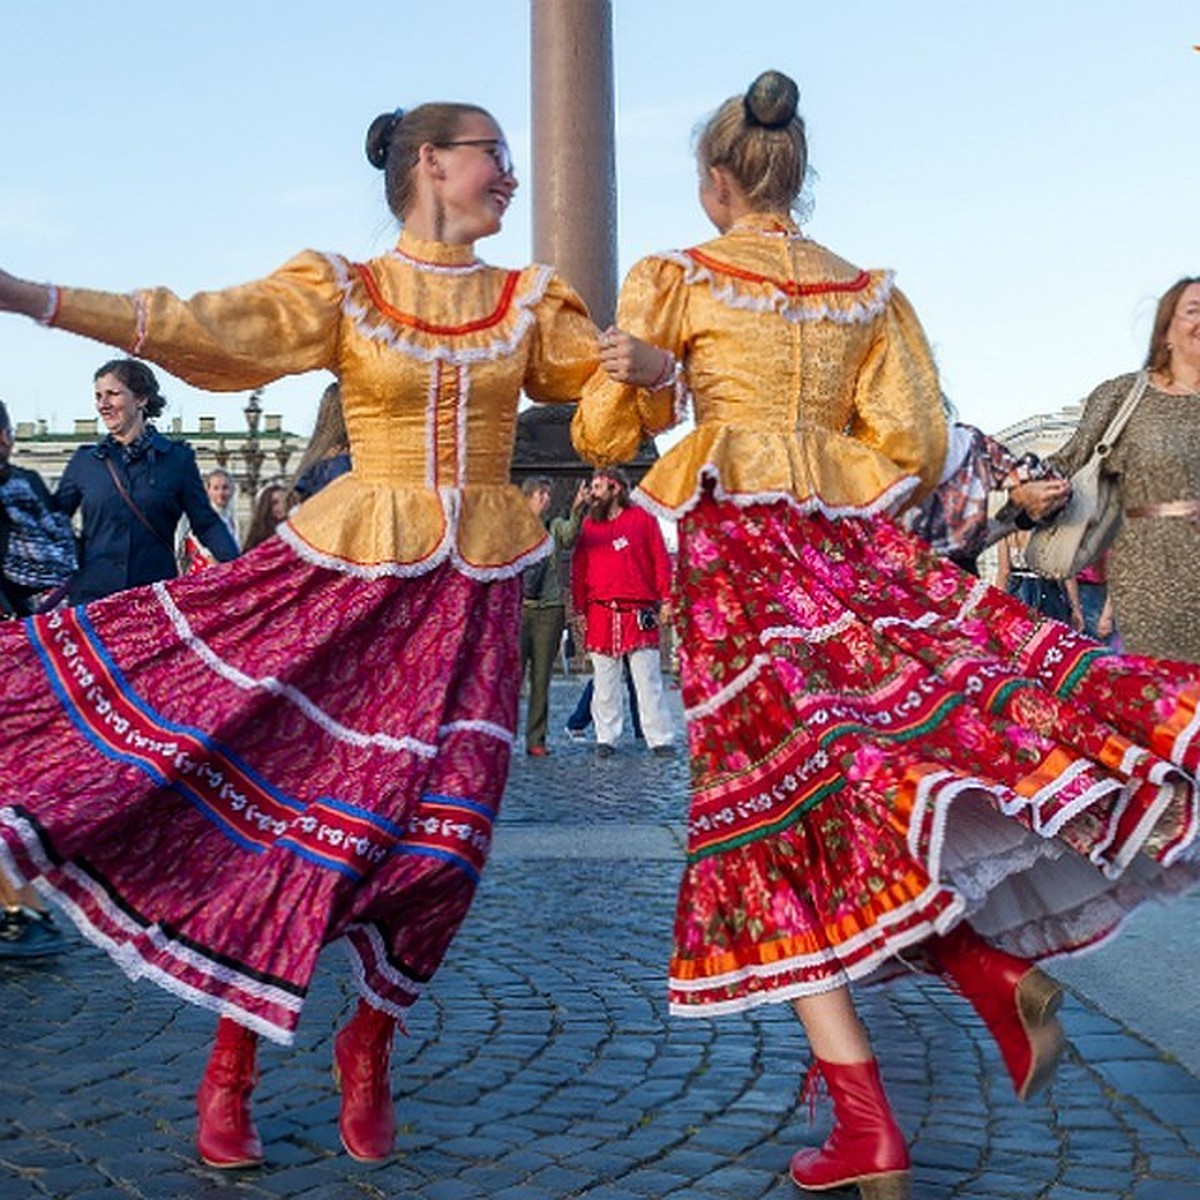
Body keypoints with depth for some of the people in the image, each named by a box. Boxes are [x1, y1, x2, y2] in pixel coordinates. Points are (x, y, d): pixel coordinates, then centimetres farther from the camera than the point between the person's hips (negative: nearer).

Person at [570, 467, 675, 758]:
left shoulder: (642, 519, 5)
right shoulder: (588, 525, 13)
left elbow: (661, 561, 3)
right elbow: (578, 569, 13)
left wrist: (665, 601, -3)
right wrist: (580, 610, 7)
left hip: (638, 613, -3)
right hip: (600, 614, 3)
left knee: (648, 679, -4)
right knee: (604, 682, 5)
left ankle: (659, 739, -1)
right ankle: (606, 738, 11)